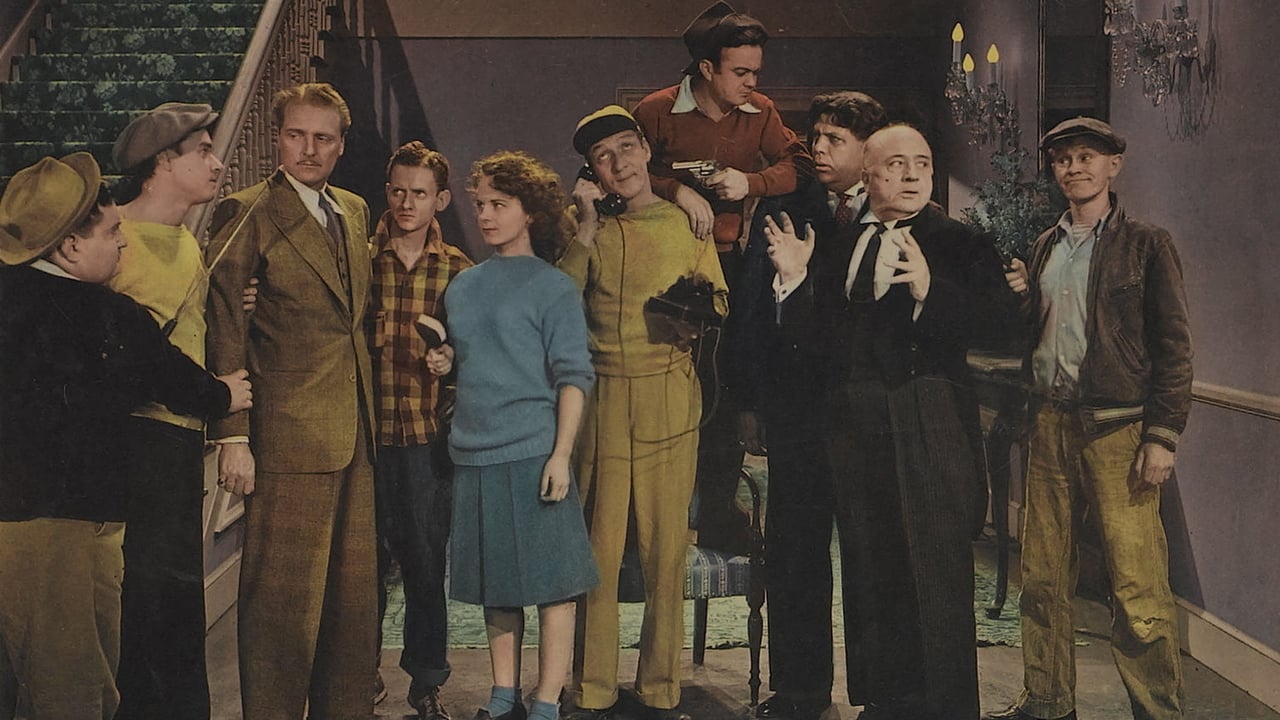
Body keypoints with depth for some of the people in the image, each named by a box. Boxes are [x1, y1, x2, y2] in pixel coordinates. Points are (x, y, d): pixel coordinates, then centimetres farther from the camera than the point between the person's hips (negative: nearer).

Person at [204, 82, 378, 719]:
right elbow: (223, 330, -9)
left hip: (354, 430, 7)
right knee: (285, 596, -1)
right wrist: (232, 435, -14)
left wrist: (368, 412, 15)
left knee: (354, 592, 14)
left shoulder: (353, 211, 15)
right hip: (289, 433, -7)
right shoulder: (247, 213, -6)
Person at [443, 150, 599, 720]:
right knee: (495, 584, 13)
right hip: (475, 454, 6)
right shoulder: (462, 287, 14)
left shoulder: (552, 287, -3)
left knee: (550, 583, 0)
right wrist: (444, 363, 3)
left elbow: (573, 376, -7)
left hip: (533, 453, -6)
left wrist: (561, 454, -15)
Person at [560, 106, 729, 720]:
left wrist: (700, 303, -11)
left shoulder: (686, 225, 10)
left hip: (670, 402, 0)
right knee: (598, 547, 0)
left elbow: (718, 305, 10)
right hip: (601, 400, 0)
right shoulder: (589, 233, 11)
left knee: (666, 547, 1)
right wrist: (586, 230, -6)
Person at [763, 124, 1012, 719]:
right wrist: (794, 279, -6)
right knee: (868, 571, 12)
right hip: (852, 428, 5)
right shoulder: (835, 247, 14)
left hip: (928, 430, -5)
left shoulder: (957, 243, 0)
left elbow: (994, 321, -14)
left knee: (937, 570, -1)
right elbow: (817, 335, 8)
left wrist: (929, 288, -27)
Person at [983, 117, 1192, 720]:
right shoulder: (1045, 247, 15)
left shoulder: (1146, 245, 0)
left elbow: (1172, 347, -4)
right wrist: (1019, 300, -1)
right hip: (1050, 424, 5)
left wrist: (1163, 436, -11)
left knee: (1137, 588, -7)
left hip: (1117, 428, -5)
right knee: (1041, 576, 9)